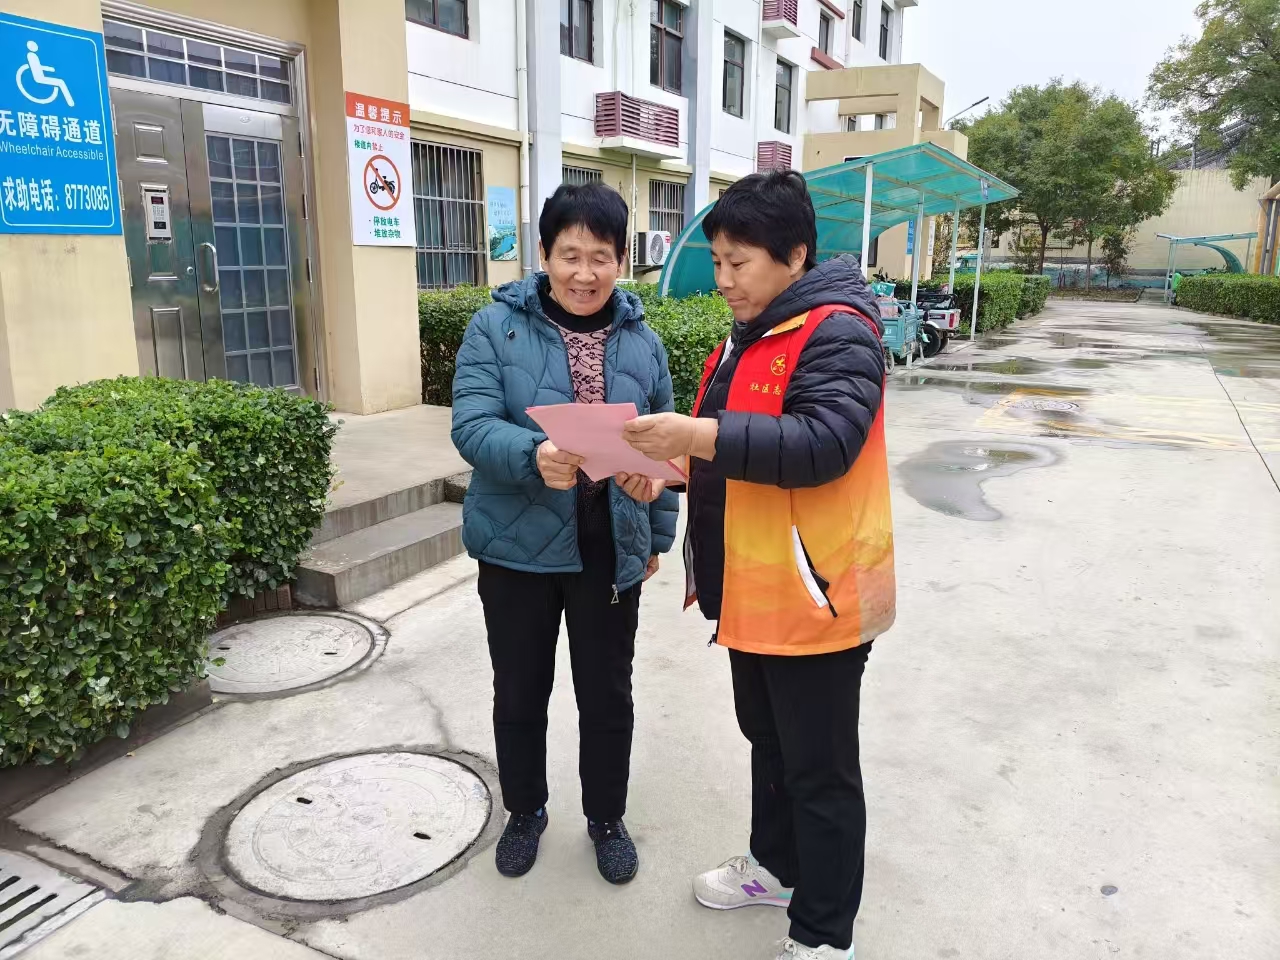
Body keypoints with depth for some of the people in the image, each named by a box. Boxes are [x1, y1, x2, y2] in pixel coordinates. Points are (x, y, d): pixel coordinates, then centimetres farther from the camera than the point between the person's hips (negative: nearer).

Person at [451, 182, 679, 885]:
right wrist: (534, 456, -35)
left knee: (607, 695, 14)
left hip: (610, 553, 2)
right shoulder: (496, 326, -6)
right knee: (519, 692, 15)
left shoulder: (642, 341, 3)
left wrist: (660, 530, 14)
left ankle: (606, 818, 38)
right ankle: (524, 812, 40)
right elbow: (472, 426, -16)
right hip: (518, 549, -1)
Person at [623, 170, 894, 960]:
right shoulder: (750, 334, 13)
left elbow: (824, 444, -30)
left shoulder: (836, 333, -16)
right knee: (766, 740, 24)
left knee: (820, 769, 6)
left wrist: (702, 436, -35)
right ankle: (778, 865, 45)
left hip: (813, 594, -9)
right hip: (754, 589, 9)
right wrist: (672, 452, 3)